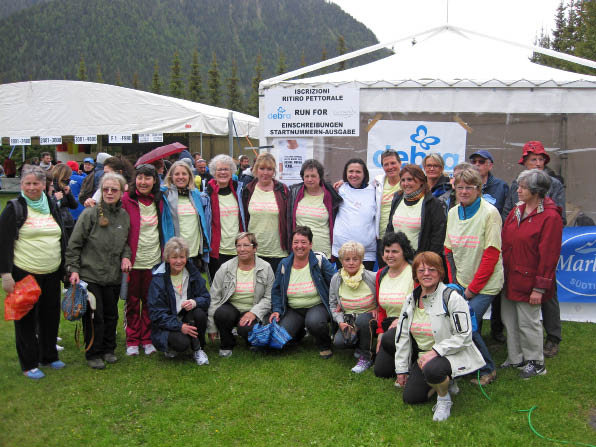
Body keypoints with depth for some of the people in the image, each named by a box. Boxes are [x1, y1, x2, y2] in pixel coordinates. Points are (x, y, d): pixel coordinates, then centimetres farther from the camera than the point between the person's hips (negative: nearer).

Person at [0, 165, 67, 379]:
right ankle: (29, 364, 16)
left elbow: (63, 239, 17)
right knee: (26, 319, 5)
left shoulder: (52, 207, 9)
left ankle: (49, 356, 30)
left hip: (51, 275, 5)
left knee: (51, 316, 13)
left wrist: (65, 269, 14)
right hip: (24, 274, -5)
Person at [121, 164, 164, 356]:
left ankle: (147, 339, 20)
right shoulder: (126, 199, -5)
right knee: (132, 301, 7)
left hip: (154, 260, 3)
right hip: (133, 260, -3)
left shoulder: (159, 201, 7)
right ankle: (132, 341, 19)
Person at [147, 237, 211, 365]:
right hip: (166, 325, -4)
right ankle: (170, 348, 5)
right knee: (182, 342, -33)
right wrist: (179, 326, -27)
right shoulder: (158, 280, -12)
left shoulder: (192, 272, -1)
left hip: (188, 320, 4)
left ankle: (197, 349, -6)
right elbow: (157, 314, -14)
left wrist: (195, 302, -28)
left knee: (199, 313, -29)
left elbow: (206, 298, -3)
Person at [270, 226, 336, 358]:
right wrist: (276, 310, -1)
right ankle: (299, 332, 20)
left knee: (314, 321, -38)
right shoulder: (284, 265, 2)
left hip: (317, 306, -3)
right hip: (293, 310, 4)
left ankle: (324, 345, -4)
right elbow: (276, 290, 11)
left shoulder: (320, 262, -8)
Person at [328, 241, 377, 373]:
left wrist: (377, 310, -15)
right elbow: (333, 304, 5)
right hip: (348, 319, 3)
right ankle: (359, 345, 11)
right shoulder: (336, 279, -2)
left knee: (362, 320, -38)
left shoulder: (372, 278, -12)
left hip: (369, 319, -2)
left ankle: (366, 357, -14)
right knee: (338, 342, -25)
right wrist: (340, 322, -9)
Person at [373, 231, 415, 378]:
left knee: (389, 339, -35)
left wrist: (402, 319, -19)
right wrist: (380, 332, 8)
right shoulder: (381, 274, 10)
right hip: (390, 325, 6)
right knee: (381, 371, -5)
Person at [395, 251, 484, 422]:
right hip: (422, 357, 7)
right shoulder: (411, 300, 5)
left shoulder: (452, 298, -15)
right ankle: (443, 382, 25)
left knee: (432, 369, -38)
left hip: (451, 355, -7)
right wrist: (401, 369, 10)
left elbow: (464, 336, -18)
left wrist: (435, 351, -26)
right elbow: (402, 336, 10)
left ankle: (444, 399, -5)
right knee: (410, 397, -1)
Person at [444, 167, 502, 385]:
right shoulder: (453, 212, 7)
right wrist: (454, 282, 1)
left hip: (485, 285, -5)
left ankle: (487, 370, 9)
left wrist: (473, 287, -13)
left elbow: (492, 255, -14)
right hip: (460, 284, 5)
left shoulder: (490, 213, -11)